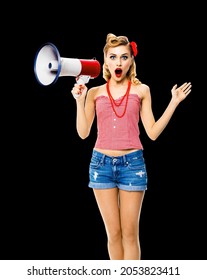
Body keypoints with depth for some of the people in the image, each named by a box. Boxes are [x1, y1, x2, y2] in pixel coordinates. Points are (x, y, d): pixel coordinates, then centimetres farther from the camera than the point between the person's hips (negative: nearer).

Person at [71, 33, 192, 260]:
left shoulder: (141, 90, 7)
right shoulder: (95, 92, 8)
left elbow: (153, 132, 4)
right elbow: (83, 133, 4)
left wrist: (174, 102, 1)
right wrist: (79, 101, -2)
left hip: (132, 163, -1)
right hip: (101, 163, 1)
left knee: (129, 233, 2)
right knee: (113, 232, 7)